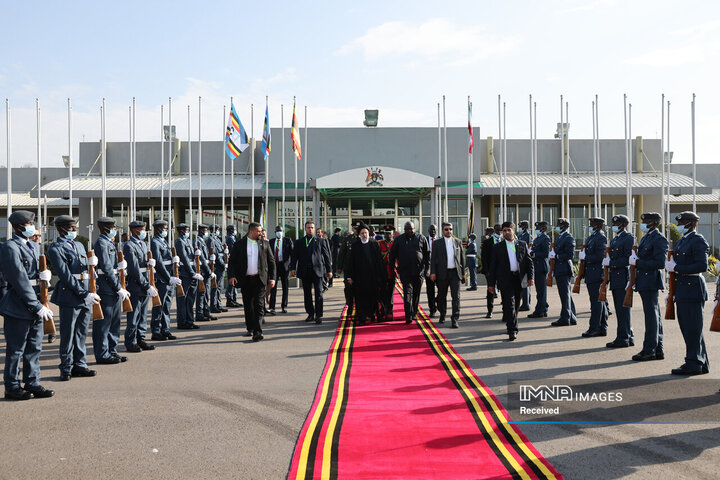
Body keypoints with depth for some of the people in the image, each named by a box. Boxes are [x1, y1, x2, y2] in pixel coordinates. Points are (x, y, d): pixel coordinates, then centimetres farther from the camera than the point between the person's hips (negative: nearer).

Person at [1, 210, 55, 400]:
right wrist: (38, 307, -20)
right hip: (18, 307, -8)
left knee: (34, 348, 12)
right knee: (15, 350, 2)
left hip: (34, 305, 8)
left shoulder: (32, 247, 15)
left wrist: (44, 275, -1)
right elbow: (20, 280, -18)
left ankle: (33, 384, 21)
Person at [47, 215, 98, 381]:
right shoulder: (55, 249, -9)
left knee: (81, 333, 13)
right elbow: (66, 276, -16)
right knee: (68, 335, 2)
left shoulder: (79, 245, 16)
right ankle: (66, 369, 12)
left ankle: (79, 365, 22)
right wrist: (85, 294, -18)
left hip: (85, 296, 7)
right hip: (69, 297, -7)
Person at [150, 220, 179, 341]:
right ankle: (156, 332, 5)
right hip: (161, 280, -9)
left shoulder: (164, 241, 17)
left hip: (169, 280, 9)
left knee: (167, 306, 12)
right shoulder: (155, 242, -12)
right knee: (159, 307, -2)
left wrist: (173, 277, 12)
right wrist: (169, 278, -19)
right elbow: (159, 263, -18)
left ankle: (165, 330, 18)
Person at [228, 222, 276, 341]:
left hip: (260, 279, -1)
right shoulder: (239, 244, 5)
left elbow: (271, 262, 9)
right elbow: (232, 262, 4)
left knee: (259, 306, -11)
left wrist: (272, 278, 3)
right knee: (248, 306, 11)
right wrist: (231, 276, -11)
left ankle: (257, 332, -17)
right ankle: (250, 329, 28)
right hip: (245, 280, 1)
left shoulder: (265, 244, 8)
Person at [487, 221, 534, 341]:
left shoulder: (522, 245, 10)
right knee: (509, 304, -11)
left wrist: (531, 277, -3)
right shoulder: (497, 247, 5)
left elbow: (529, 262, 9)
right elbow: (493, 266, 5)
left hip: (519, 280, 3)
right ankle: (512, 330, -13)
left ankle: (511, 326, 30)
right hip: (505, 280, -2)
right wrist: (492, 283, 2)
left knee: (516, 305, 12)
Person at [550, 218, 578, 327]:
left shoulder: (568, 238, -12)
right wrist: (552, 255, 7)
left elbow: (570, 255, -18)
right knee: (566, 294, 13)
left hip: (564, 270, -10)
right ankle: (572, 318, 20)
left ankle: (565, 318, -2)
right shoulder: (558, 237, 17)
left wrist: (556, 256, -19)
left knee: (565, 295, -5)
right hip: (559, 270, 10)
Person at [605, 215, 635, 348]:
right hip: (615, 279, 9)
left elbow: (628, 259, -16)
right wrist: (607, 262, 6)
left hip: (623, 278, -9)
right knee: (620, 309, 11)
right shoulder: (614, 240, 19)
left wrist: (611, 263, -16)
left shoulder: (629, 238, -9)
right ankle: (628, 336, 19)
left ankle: (623, 338, -3)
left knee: (623, 308, -6)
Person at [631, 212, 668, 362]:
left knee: (652, 316, -5)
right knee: (653, 316, 13)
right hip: (644, 283, 10)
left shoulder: (659, 239, -12)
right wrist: (634, 261, 4)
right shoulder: (645, 238, 17)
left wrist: (637, 262, -18)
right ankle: (658, 349, 19)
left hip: (651, 283, -10)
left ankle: (649, 350, -1)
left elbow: (660, 263, -20)